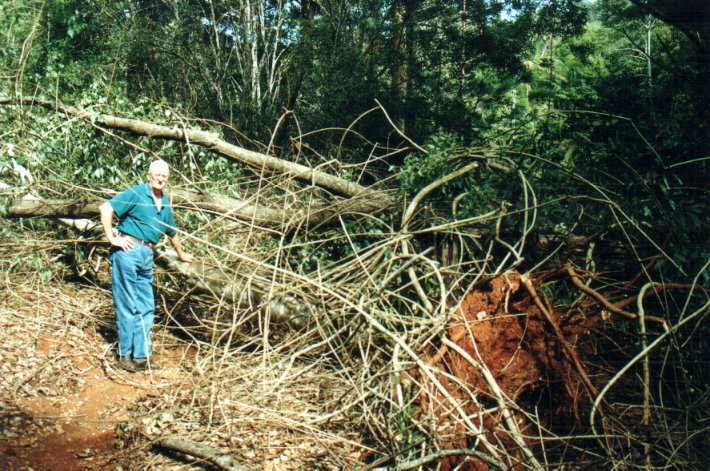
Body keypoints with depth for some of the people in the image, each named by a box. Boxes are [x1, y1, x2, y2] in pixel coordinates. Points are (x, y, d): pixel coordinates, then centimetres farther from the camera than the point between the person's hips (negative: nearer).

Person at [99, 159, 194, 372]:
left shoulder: (165, 204, 17)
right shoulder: (137, 193, -6)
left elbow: (172, 232, 31)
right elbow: (106, 208, -14)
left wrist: (181, 255, 41)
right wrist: (111, 238, -14)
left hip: (147, 256, 7)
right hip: (128, 251, -7)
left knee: (146, 308, 8)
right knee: (127, 305, -1)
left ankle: (141, 356, 16)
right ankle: (125, 354, 9)